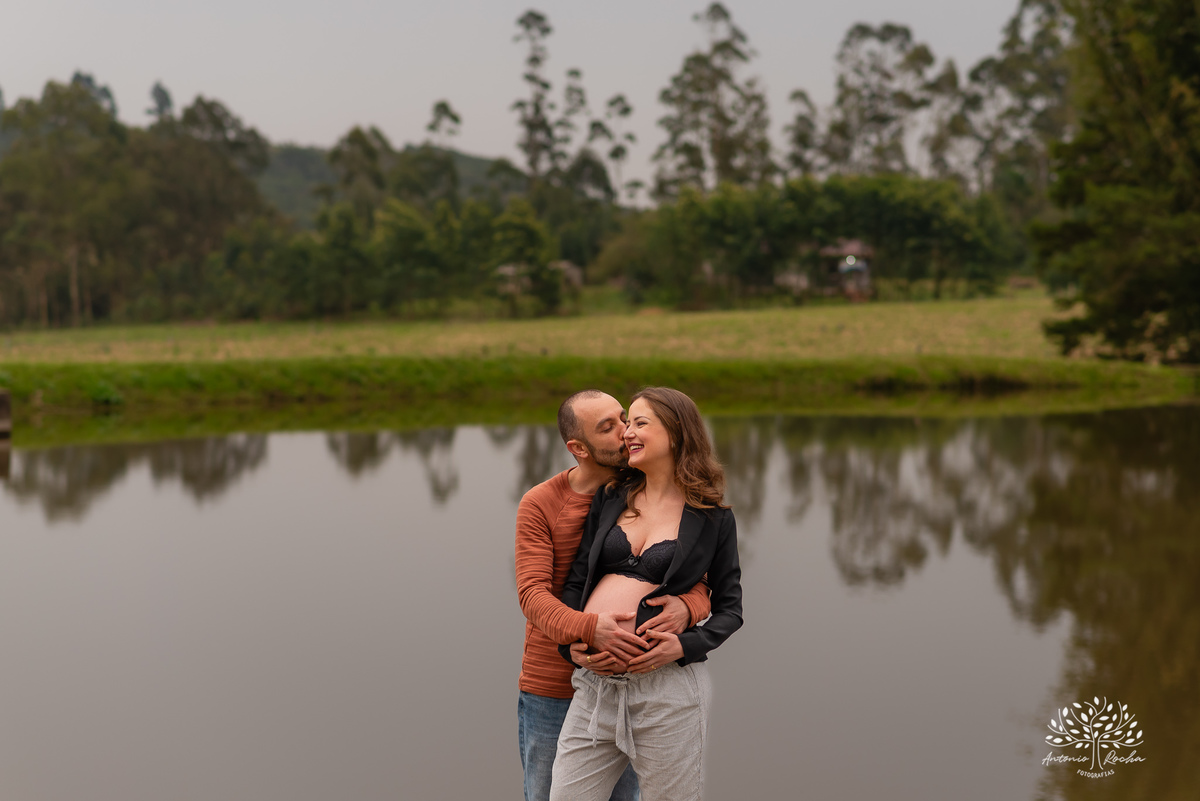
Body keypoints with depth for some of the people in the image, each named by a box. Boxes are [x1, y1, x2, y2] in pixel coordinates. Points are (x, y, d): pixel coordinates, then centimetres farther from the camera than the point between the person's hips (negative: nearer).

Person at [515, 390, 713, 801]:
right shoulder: (539, 505, -9)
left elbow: (699, 587, -7)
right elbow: (533, 596, -21)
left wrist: (685, 608, -33)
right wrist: (590, 629, -41)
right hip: (551, 693, -2)